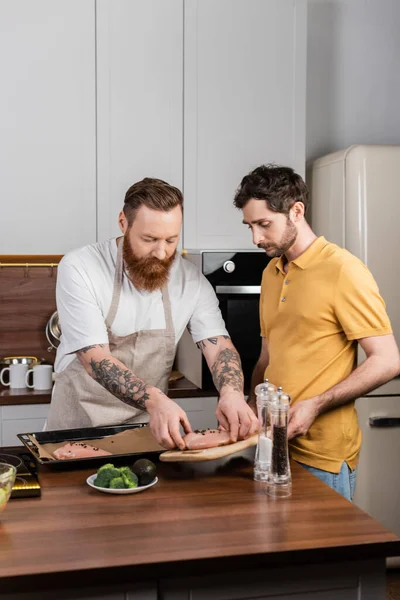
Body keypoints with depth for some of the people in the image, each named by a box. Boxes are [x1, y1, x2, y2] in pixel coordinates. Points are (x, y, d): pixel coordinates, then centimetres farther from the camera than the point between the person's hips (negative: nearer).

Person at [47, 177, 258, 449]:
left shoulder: (192, 280, -3)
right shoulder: (79, 268, -14)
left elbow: (219, 346, -7)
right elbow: (95, 359, -21)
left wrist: (232, 392, -30)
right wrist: (154, 400, -37)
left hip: (152, 429, 3)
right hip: (79, 427, -2)